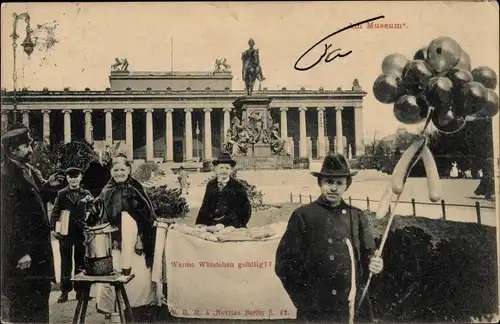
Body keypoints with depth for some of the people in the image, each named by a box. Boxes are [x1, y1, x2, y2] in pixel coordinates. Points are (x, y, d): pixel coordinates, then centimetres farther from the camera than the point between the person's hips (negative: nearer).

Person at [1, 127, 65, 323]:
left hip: (39, 248, 9)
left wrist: (48, 186, -3)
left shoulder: (31, 171, 11)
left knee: (40, 301, 19)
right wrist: (20, 253, -21)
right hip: (21, 253, -9)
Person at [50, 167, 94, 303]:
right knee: (66, 262, 4)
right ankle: (65, 291, 12)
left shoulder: (86, 194, 7)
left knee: (80, 262, 7)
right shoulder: (61, 194, 5)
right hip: (65, 232, -1)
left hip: (81, 232, 1)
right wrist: (53, 228, -10)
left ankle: (80, 289, 17)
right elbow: (55, 212, 0)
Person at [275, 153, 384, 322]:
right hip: (315, 310, -3)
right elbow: (284, 263, -6)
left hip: (355, 306, 4)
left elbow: (367, 255, 14)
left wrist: (373, 264, -8)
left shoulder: (357, 216, 6)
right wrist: (306, 302, -6)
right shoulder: (302, 215, -5)